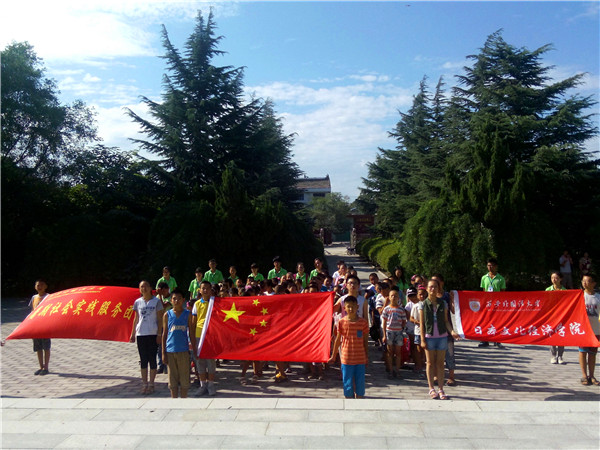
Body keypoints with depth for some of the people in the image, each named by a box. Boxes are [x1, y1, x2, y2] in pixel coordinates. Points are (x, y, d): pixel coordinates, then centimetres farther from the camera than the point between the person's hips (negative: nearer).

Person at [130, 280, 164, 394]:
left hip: (153, 334, -3)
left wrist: (159, 334, -7)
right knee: (143, 360, 8)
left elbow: (160, 319, -2)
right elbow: (136, 319, 13)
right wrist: (133, 334, 10)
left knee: (152, 359, 3)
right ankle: (144, 384, 17)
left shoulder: (156, 301, -2)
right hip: (140, 334, 3)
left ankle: (151, 384, 12)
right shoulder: (138, 302, 7)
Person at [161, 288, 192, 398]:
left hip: (183, 350, -1)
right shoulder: (167, 315, 3)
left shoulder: (188, 314, 2)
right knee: (173, 378, 9)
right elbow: (164, 334, 5)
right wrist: (163, 352, 2)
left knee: (184, 378, 4)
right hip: (170, 350, 1)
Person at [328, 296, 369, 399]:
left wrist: (367, 357, 7)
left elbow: (365, 341, 5)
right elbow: (338, 340, 5)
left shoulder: (363, 322, -3)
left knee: (360, 383, 9)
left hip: (360, 359, 1)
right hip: (346, 358, 0)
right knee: (347, 383, 6)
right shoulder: (341, 322, -3)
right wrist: (333, 357, 10)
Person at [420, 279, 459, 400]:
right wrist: (422, 340, -5)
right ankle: (431, 389, 17)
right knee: (430, 363, 6)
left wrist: (452, 331, -12)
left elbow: (446, 321, 6)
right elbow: (422, 323, -1)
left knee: (440, 363, 6)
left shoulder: (443, 304, 3)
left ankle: (441, 389, 14)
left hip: (442, 336, 1)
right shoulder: (423, 305, -2)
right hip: (429, 337, -1)